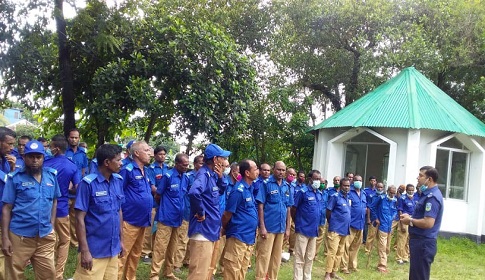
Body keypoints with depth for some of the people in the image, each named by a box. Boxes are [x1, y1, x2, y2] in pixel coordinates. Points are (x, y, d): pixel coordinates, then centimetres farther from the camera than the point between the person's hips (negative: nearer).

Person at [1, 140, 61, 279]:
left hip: (45, 236, 3)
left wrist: (52, 225, 6)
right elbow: (7, 208, -6)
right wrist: (5, 237, -9)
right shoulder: (15, 178, -7)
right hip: (19, 236, -3)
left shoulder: (52, 175, 3)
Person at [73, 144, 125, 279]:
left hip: (113, 249, 6)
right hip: (93, 251, -6)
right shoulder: (88, 183, -14)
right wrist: (84, 250, -14)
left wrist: (121, 239, 14)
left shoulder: (119, 180, 3)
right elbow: (80, 218, -13)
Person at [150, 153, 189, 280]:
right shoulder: (168, 176, -12)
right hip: (166, 217, -6)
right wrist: (166, 206, 8)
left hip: (178, 218, 6)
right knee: (160, 247, -2)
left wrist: (179, 208, 6)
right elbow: (157, 196, -5)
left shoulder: (186, 178, 5)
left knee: (172, 248, 15)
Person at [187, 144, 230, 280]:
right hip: (203, 230, -10)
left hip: (209, 230, 10)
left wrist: (221, 177, 6)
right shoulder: (204, 174, -18)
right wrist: (201, 212, -23)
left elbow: (221, 191, 25)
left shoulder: (211, 175, 10)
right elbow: (193, 192, -38)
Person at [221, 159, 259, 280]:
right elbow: (227, 214, -12)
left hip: (249, 237, 8)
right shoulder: (239, 190, -18)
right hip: (238, 237, -8)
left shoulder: (250, 188, 9)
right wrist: (225, 229, 4)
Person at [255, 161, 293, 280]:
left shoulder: (287, 186, 8)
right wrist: (262, 226, -14)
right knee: (264, 256, 0)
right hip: (268, 227, -5)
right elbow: (260, 206, -9)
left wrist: (287, 228, 10)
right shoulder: (266, 184, -8)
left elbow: (288, 208, 13)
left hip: (281, 228, 5)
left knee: (277, 257, 14)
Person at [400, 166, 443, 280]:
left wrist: (410, 221, -14)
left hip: (423, 243, -11)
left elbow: (428, 223, -29)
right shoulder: (428, 194, 12)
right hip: (420, 241, 11)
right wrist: (410, 217, 6)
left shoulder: (432, 197, -21)